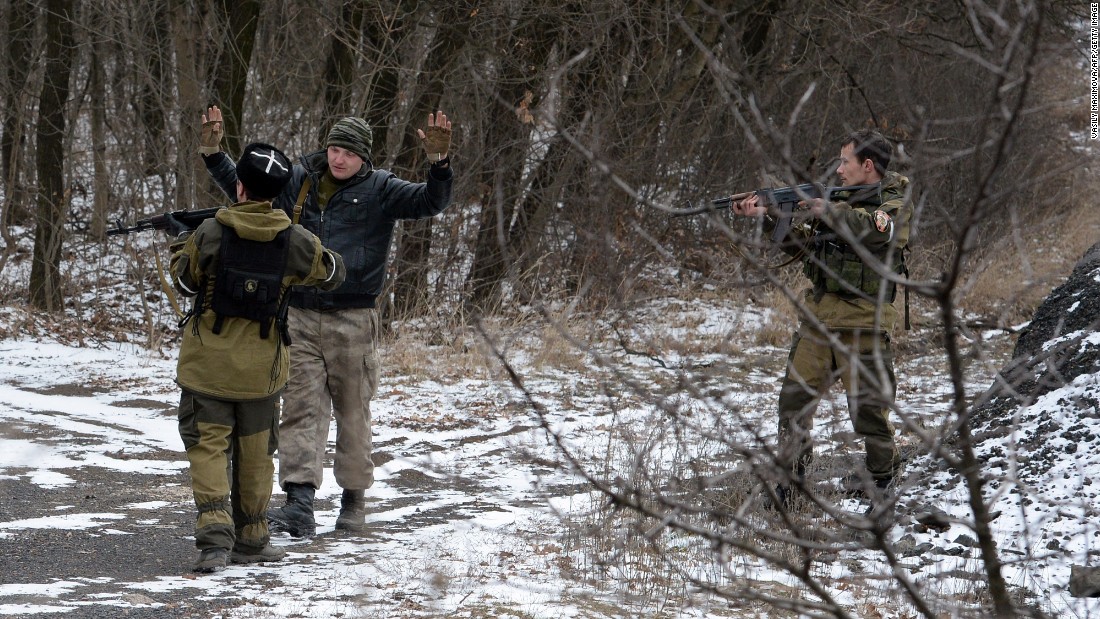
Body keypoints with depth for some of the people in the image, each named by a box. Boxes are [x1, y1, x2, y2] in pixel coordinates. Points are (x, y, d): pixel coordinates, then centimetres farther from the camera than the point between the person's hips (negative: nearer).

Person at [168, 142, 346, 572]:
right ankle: (250, 540, 22)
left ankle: (215, 537, -16)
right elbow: (332, 273, 10)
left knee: (208, 447, 1)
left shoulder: (210, 234, -13)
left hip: (208, 362, -2)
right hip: (261, 368, 2)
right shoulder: (295, 242, -7)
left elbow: (185, 281, 2)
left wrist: (181, 244, 22)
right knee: (255, 453, 14)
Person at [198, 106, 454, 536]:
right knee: (301, 408, -7)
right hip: (299, 316, 2)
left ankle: (353, 501, 19)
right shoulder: (299, 182, 9)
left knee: (353, 413, 6)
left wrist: (440, 163, -28)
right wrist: (213, 154, 12)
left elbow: (430, 202, -12)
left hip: (353, 320, -2)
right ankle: (300, 504, -15)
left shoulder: (380, 190, 0)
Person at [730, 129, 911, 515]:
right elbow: (805, 246, 18)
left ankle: (882, 477, 16)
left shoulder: (896, 206, -4)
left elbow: (866, 229, -25)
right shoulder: (844, 200, 18)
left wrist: (823, 208, -16)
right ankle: (788, 473, 13)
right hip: (818, 316, 7)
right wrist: (766, 217, 8)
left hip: (863, 323, -7)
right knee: (795, 396, 3)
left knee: (867, 405, -2)